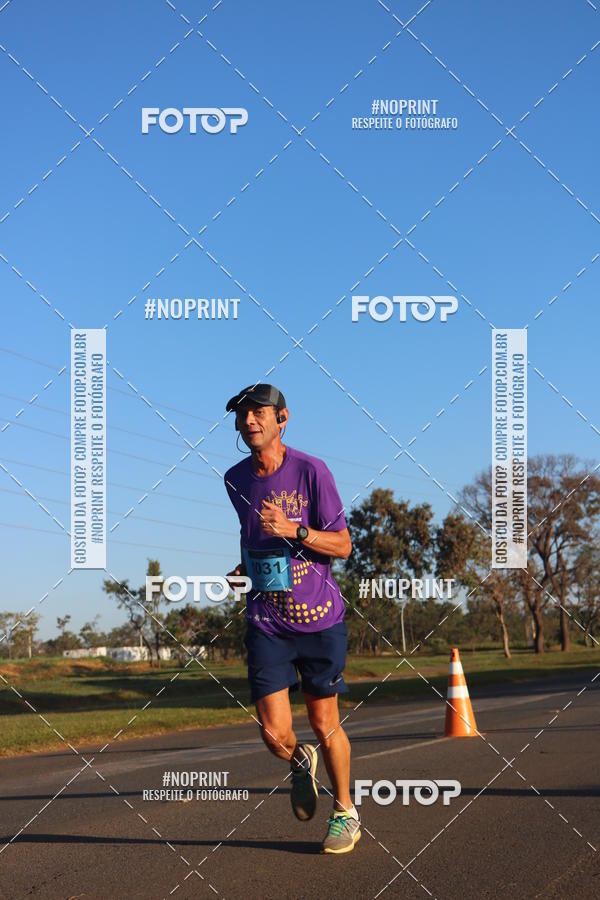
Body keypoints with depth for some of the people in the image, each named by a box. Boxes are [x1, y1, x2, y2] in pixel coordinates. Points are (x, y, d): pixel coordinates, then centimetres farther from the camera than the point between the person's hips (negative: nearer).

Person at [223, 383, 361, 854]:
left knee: (324, 724, 6)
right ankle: (301, 762, 30)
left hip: (320, 619, -3)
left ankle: (346, 812, 28)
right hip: (265, 622, 3)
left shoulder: (311, 470, -9)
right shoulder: (235, 479, 6)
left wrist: (293, 531, -23)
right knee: (274, 733, -6)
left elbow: (343, 545, -9)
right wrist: (240, 570, 8)